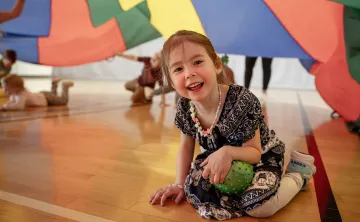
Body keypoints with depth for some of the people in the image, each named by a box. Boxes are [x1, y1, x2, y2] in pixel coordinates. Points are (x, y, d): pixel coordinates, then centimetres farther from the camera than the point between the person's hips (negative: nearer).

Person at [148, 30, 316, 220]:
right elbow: (185, 147, 0)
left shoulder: (242, 101, -34)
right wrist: (180, 184, -1)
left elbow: (255, 153, -25)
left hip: (263, 158, -6)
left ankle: (297, 172, 8)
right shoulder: (184, 110, -17)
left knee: (259, 207, -26)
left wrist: (228, 152, -45)